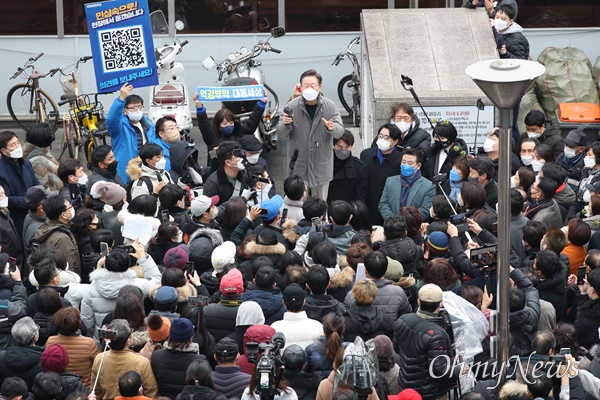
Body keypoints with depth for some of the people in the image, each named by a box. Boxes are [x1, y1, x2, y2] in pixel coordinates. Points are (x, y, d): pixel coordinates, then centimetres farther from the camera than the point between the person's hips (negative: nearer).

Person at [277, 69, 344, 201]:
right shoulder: (292, 106, -10)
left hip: (321, 164, 0)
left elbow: (340, 131, -9)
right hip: (298, 164, 0)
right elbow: (281, 133, -5)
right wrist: (285, 124, -29)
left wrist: (332, 128, -34)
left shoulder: (330, 106, -8)